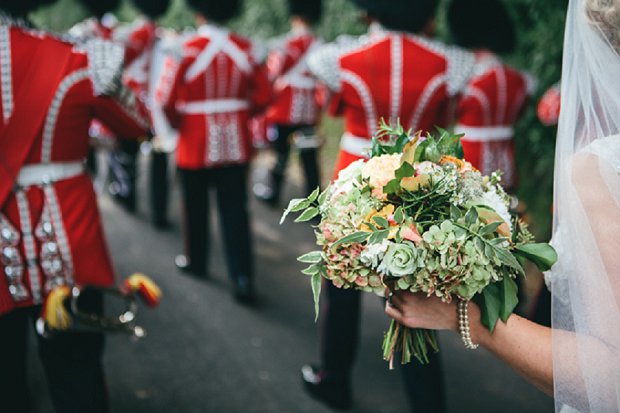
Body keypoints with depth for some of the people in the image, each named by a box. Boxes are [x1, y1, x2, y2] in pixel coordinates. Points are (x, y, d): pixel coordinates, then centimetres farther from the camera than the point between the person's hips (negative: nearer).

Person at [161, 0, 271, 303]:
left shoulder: (186, 50, -13)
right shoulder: (246, 48, -2)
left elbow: (168, 101, -14)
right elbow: (264, 96, 1)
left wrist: (178, 124, 6)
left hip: (197, 143, -2)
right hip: (236, 143, 3)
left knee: (196, 206, 16)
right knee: (235, 209, 5)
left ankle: (196, 261, 33)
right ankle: (243, 277, -1)